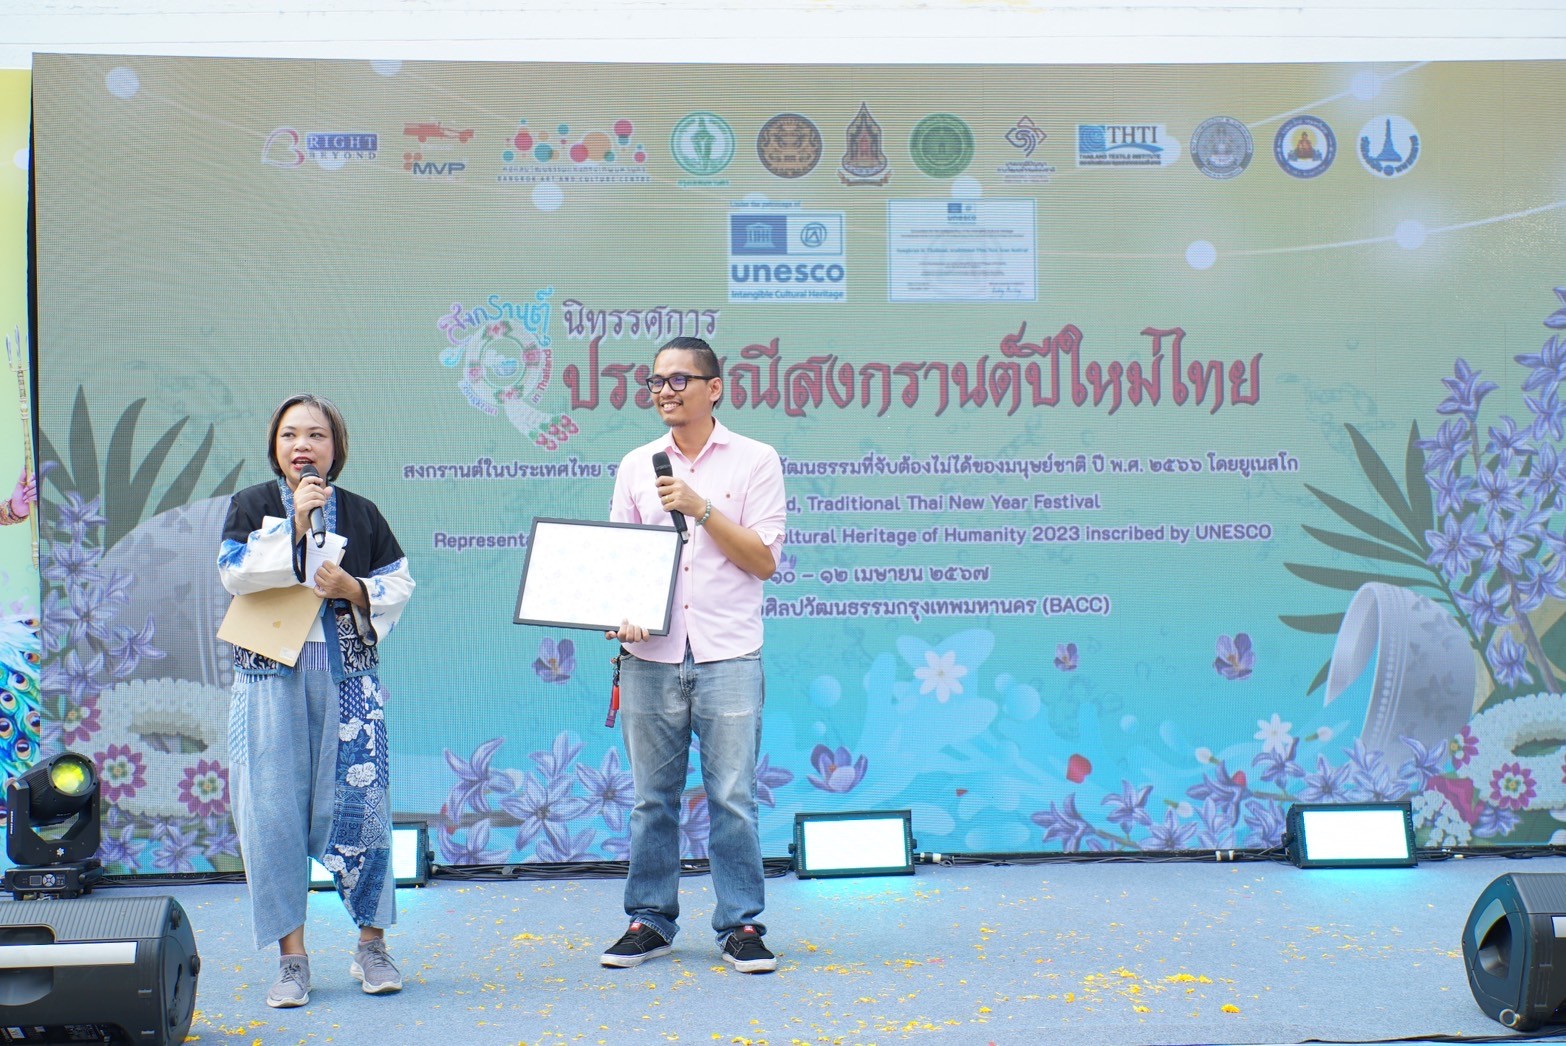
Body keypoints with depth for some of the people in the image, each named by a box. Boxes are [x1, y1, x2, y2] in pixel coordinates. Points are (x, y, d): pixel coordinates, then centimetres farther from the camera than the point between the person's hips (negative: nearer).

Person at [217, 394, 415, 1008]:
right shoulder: (251, 505, 8)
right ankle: (291, 958, 4)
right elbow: (235, 572, -8)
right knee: (274, 812, -4)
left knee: (357, 805, -3)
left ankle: (371, 946, 9)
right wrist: (295, 521, -13)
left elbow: (398, 584, 9)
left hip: (346, 673, 1)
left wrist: (353, 588, -10)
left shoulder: (360, 513, 11)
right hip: (271, 674, 0)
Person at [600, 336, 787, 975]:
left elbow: (764, 561, -3)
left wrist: (701, 509, -11)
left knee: (732, 796, -1)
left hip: (727, 655, -3)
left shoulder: (755, 461, 3)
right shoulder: (636, 466, 12)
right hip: (650, 655, 3)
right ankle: (649, 922, 18)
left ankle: (742, 927, 8)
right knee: (652, 796, 7)